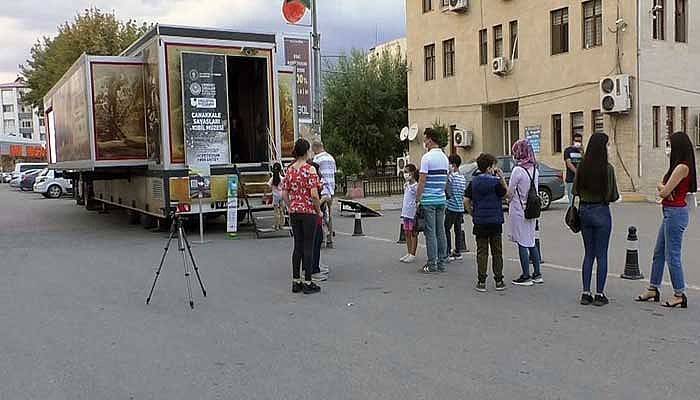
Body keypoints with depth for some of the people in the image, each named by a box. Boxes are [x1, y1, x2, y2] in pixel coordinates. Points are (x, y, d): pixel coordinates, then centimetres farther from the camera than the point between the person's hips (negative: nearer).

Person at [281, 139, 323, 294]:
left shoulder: (289, 170, 5)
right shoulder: (310, 169, -13)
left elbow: (284, 194, 7)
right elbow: (314, 195, -17)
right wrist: (319, 211, -4)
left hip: (294, 212, 6)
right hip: (309, 212, -6)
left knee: (298, 246, 12)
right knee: (308, 247, 1)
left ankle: (296, 282, 17)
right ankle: (308, 283, 6)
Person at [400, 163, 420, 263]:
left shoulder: (416, 186, -12)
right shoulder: (406, 185, 12)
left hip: (413, 213, -7)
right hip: (406, 213, 8)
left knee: (413, 234, 1)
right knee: (407, 233, 12)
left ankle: (413, 255, 7)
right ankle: (408, 253, 21)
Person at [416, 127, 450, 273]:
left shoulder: (427, 157, -12)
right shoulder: (445, 157, 12)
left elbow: (422, 181, -13)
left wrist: (417, 198, -6)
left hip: (428, 200, -7)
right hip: (441, 199, 7)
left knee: (430, 233, -3)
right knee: (441, 231, 10)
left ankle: (432, 264, 0)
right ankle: (442, 263, 14)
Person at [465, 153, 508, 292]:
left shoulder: (473, 182, 2)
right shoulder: (495, 181, -9)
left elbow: (467, 201, 0)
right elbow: (506, 193, 1)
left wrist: (473, 214, 11)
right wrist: (501, 177, -1)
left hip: (479, 222, 2)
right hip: (495, 222, -2)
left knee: (482, 252, 6)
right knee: (497, 252, 8)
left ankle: (482, 282, 4)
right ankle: (499, 281, 12)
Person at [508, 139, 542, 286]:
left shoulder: (517, 170, -17)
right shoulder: (535, 170, 5)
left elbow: (509, 193, -12)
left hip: (519, 210, -7)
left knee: (522, 244, 0)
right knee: (531, 242, 15)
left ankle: (526, 276, 5)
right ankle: (537, 274, 20)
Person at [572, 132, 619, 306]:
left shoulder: (582, 166, -2)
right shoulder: (607, 168, -14)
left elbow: (575, 191, 3)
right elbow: (613, 196, -11)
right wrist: (604, 196, 9)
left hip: (584, 211, 4)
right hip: (601, 212, -4)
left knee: (588, 253, 13)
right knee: (601, 255, 5)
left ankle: (586, 293, 14)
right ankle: (599, 294, 9)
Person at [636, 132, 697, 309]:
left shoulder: (682, 167, -17)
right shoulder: (679, 166, 14)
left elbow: (664, 192, -19)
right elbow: (662, 187, 14)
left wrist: (663, 189, 3)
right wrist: (663, 188, -7)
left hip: (676, 213, -11)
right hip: (671, 213, 11)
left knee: (672, 255, -3)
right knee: (659, 252, 16)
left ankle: (679, 295, 6)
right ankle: (653, 289, 25)